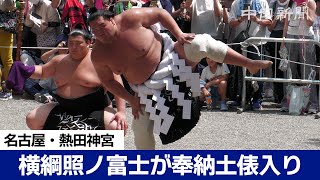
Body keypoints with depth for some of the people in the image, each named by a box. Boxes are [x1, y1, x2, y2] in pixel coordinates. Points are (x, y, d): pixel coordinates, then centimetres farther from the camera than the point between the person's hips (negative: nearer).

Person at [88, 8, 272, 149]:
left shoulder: (130, 19, -24)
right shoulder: (99, 55, -15)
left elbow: (160, 13, -11)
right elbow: (108, 81, 1)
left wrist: (179, 35, -19)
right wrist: (130, 99, -5)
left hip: (167, 59, -3)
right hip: (147, 86, 4)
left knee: (201, 43, -28)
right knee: (141, 128, 1)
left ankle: (250, 64, -17)